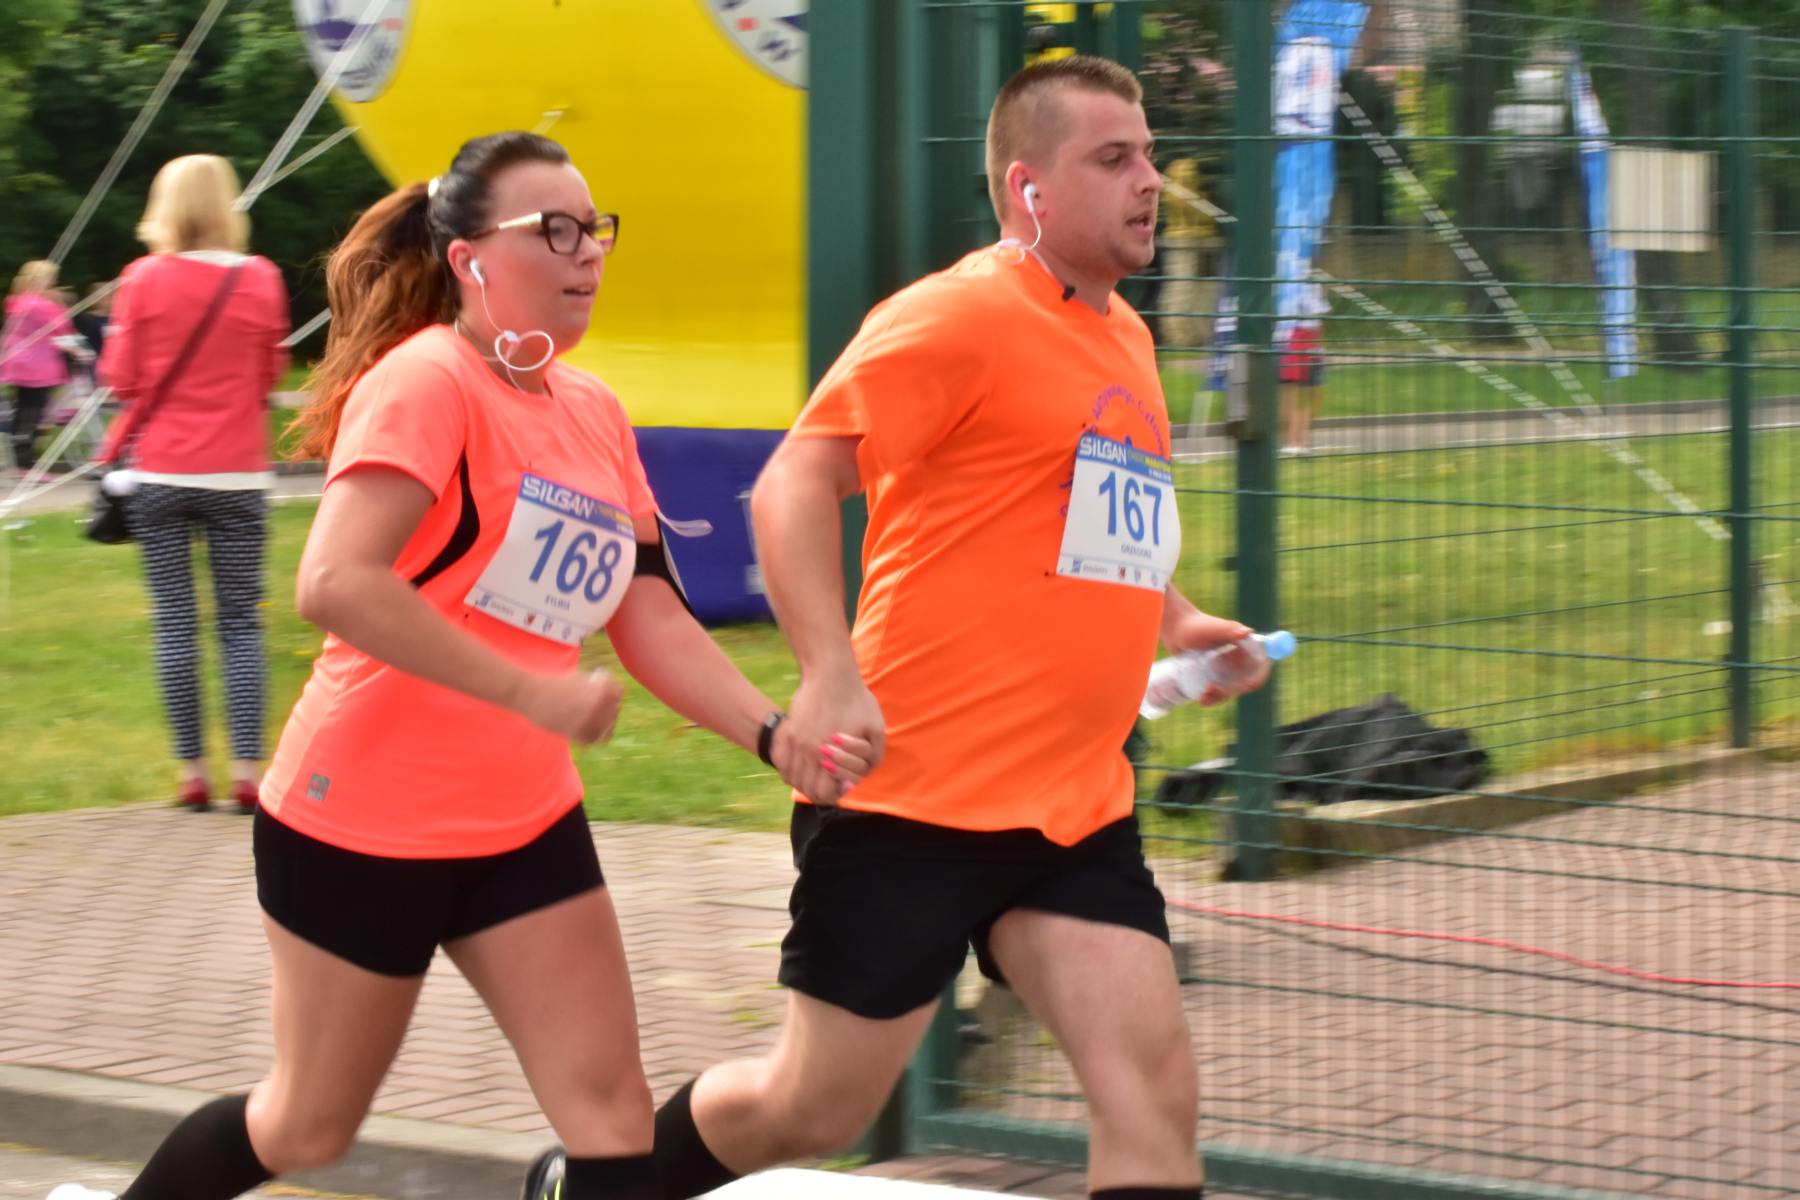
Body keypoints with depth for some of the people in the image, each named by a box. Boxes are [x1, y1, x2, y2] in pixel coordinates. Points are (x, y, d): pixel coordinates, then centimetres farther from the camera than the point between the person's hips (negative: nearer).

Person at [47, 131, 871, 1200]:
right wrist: (533, 690, -30)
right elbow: (334, 584, -30)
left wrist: (772, 731, -10)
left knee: (612, 1111, -3)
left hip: (525, 822, 7)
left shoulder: (595, 414, 6)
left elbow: (652, 620, 6)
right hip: (362, 818, -7)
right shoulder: (427, 379, -18)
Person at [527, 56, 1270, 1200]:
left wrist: (1172, 619, 17)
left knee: (1154, 1089, -7)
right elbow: (794, 482, -16)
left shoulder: (1124, 336, 14)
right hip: (911, 797, -7)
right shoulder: (964, 313, -11)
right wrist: (828, 676, -27)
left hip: (1075, 808, 7)